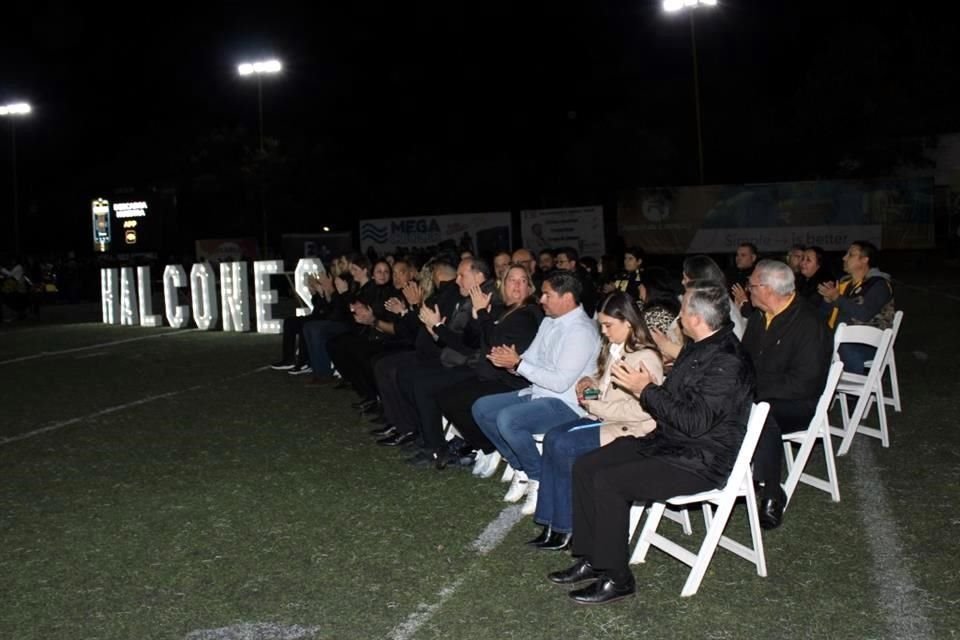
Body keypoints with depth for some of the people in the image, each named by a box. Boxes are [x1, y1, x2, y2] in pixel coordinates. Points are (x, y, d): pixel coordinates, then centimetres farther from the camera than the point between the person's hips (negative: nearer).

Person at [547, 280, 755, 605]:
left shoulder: (728, 362, -22)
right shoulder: (699, 347, 9)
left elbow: (694, 422, -26)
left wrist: (646, 390, -19)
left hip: (696, 462, -10)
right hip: (667, 442, 10)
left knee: (607, 482, -23)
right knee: (584, 466, 0)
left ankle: (616, 578, -8)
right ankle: (591, 559, 8)